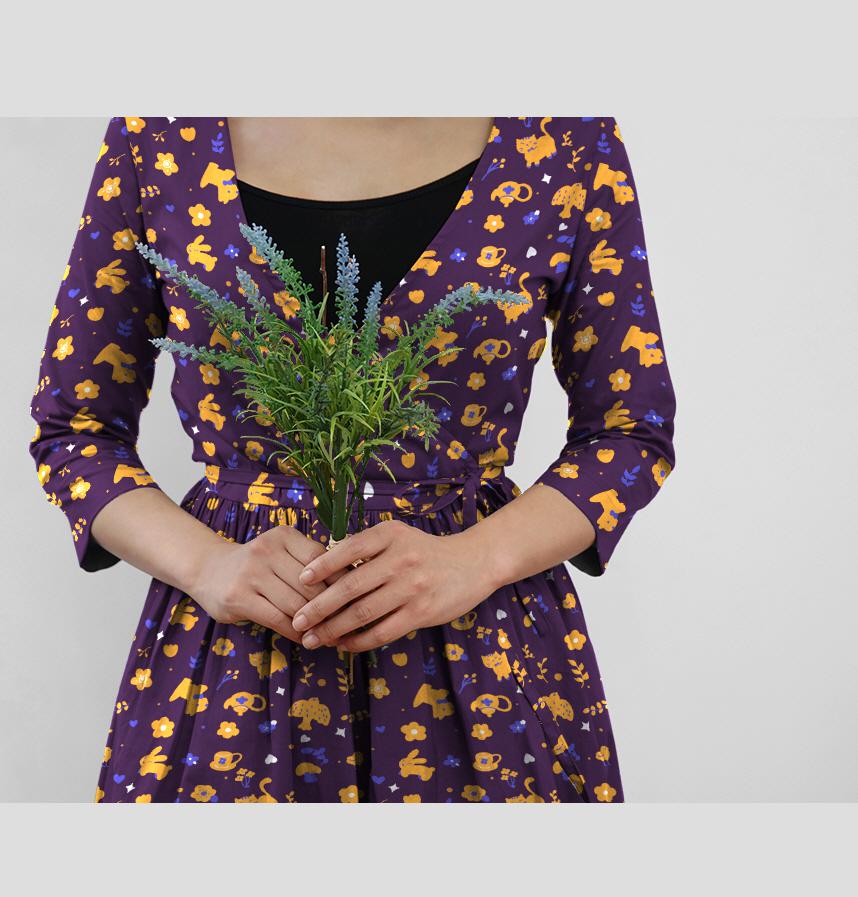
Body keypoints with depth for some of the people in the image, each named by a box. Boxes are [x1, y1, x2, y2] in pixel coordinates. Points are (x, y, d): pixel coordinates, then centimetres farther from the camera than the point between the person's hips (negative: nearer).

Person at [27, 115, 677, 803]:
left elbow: (632, 432, -1)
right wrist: (205, 563, -16)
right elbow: (74, 428, 1)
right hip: (231, 650, 1)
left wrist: (475, 560, -18)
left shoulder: (569, 140, -6)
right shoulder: (155, 139, -4)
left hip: (483, 645, 0)